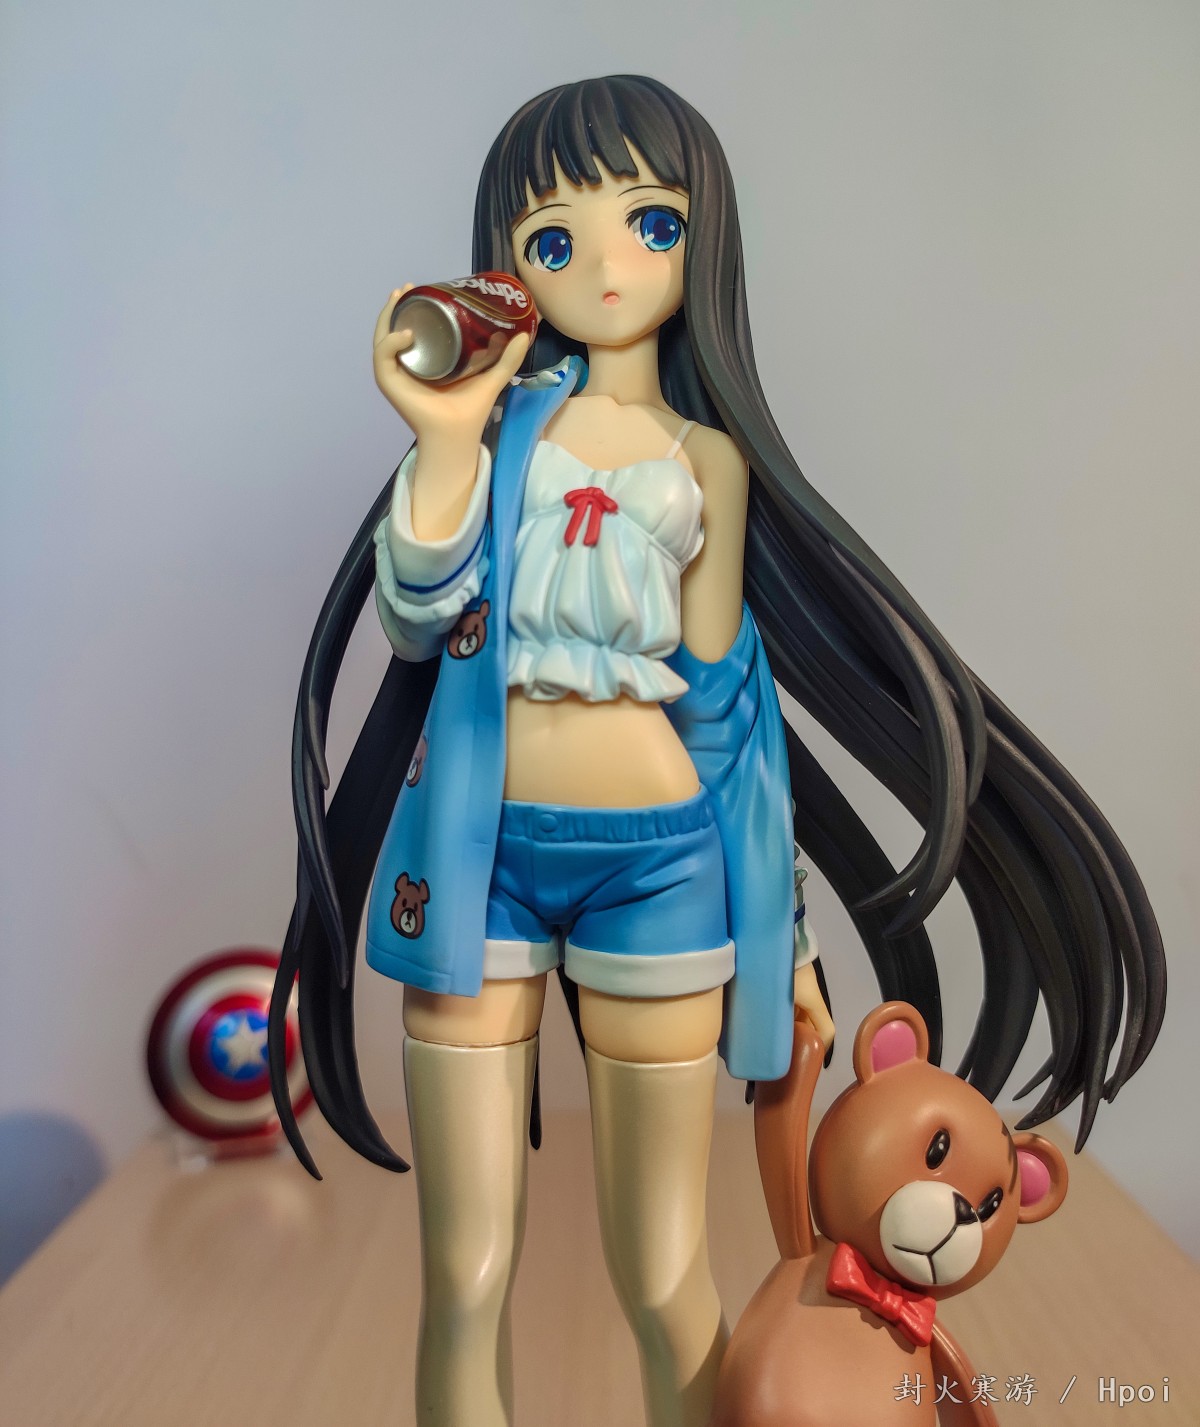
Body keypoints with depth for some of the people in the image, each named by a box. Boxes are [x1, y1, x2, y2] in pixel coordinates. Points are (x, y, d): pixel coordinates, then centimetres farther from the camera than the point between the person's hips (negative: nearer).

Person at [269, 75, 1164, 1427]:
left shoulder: (710, 456, 5)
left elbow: (719, 692, 7)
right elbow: (419, 619, -4)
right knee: (465, 1278, 8)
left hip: (656, 860, 0)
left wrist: (768, 925, 6)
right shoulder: (505, 410, 5)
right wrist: (444, 440, -19)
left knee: (661, 1279, 9)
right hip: (477, 850, 1)